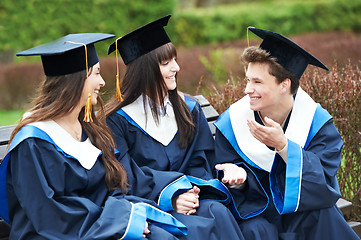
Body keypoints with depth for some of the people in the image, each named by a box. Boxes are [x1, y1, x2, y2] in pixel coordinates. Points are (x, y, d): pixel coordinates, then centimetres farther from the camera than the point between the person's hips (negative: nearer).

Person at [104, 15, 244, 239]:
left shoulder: (189, 109, 12)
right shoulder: (117, 120, -3)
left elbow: (199, 163, 10)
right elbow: (124, 180, -8)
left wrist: (192, 192, -13)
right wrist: (170, 197, -21)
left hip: (184, 198, 5)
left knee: (219, 213, -28)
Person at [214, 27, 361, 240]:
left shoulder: (317, 121, -11)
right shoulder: (231, 123, -8)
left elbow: (325, 180, -21)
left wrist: (282, 145, -33)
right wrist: (238, 176, -29)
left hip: (305, 211, 0)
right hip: (257, 211, 0)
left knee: (323, 214, -30)